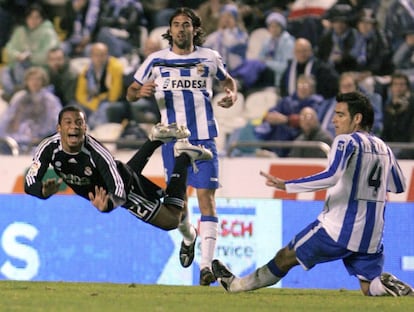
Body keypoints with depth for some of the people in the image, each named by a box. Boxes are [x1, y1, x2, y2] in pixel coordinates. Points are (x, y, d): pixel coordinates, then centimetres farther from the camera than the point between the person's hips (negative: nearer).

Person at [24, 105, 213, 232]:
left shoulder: (97, 152, -41)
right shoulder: (49, 148, -31)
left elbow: (119, 194, -45)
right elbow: (29, 184, -35)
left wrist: (107, 205, -68)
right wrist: (44, 191, -59)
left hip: (125, 185, -5)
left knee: (170, 220, 4)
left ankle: (184, 158, 18)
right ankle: (155, 139, 51)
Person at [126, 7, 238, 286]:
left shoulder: (210, 58, 5)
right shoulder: (156, 61, 4)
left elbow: (228, 79, 24)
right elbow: (130, 93, 10)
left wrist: (233, 94, 1)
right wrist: (140, 92, -13)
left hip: (204, 137, -1)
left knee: (206, 196, -12)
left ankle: (206, 264, -17)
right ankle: (189, 237, 39)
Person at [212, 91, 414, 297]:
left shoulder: (346, 141, -9)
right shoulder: (383, 148, 13)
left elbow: (331, 176, -25)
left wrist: (285, 185, -24)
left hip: (339, 229, -6)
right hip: (372, 237, 6)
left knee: (286, 257, 11)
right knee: (370, 288, 9)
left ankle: (236, 285, 23)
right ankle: (392, 286, -21)